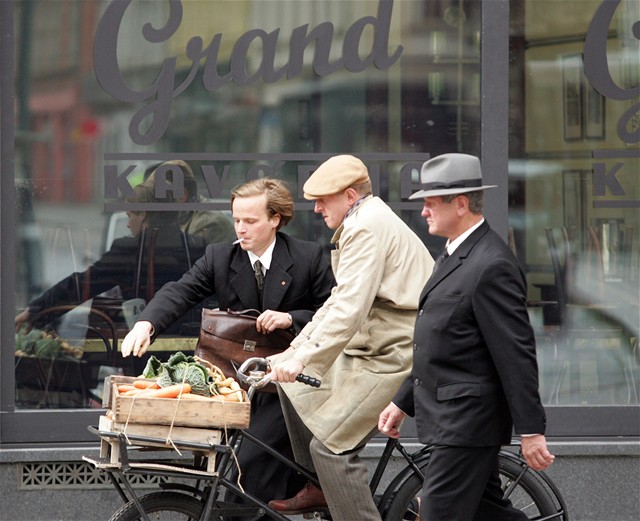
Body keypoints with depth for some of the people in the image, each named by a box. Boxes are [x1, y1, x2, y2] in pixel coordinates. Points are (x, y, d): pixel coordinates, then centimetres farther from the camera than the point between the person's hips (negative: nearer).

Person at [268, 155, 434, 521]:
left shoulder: (367, 227, -17)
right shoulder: (366, 221, 18)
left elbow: (350, 308, -26)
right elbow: (340, 299, 23)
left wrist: (303, 359, -26)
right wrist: (296, 348, 18)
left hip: (392, 356, -11)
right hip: (372, 346, 11)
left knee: (330, 445, -15)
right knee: (291, 376, 14)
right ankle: (320, 487, 17)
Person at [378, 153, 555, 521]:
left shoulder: (492, 266, -18)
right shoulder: (457, 255, 14)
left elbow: (517, 355, -20)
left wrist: (531, 431, -20)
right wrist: (403, 403, 22)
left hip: (465, 424, -10)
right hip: (456, 419, 10)